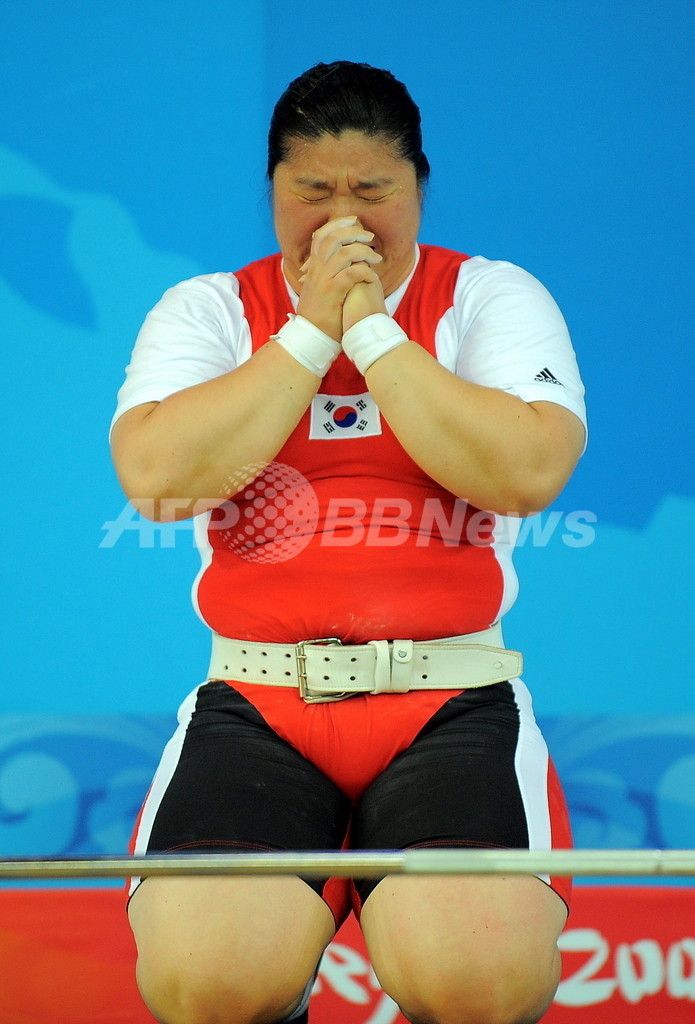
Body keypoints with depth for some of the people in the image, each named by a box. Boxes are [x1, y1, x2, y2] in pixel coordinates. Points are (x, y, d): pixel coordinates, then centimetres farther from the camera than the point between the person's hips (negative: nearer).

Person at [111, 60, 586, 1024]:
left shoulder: (496, 299, 9)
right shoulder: (209, 311, 12)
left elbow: (528, 471, -10)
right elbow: (154, 473, -8)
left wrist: (371, 329, -8)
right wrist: (312, 331, -6)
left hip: (453, 700, -1)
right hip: (255, 703, 1)